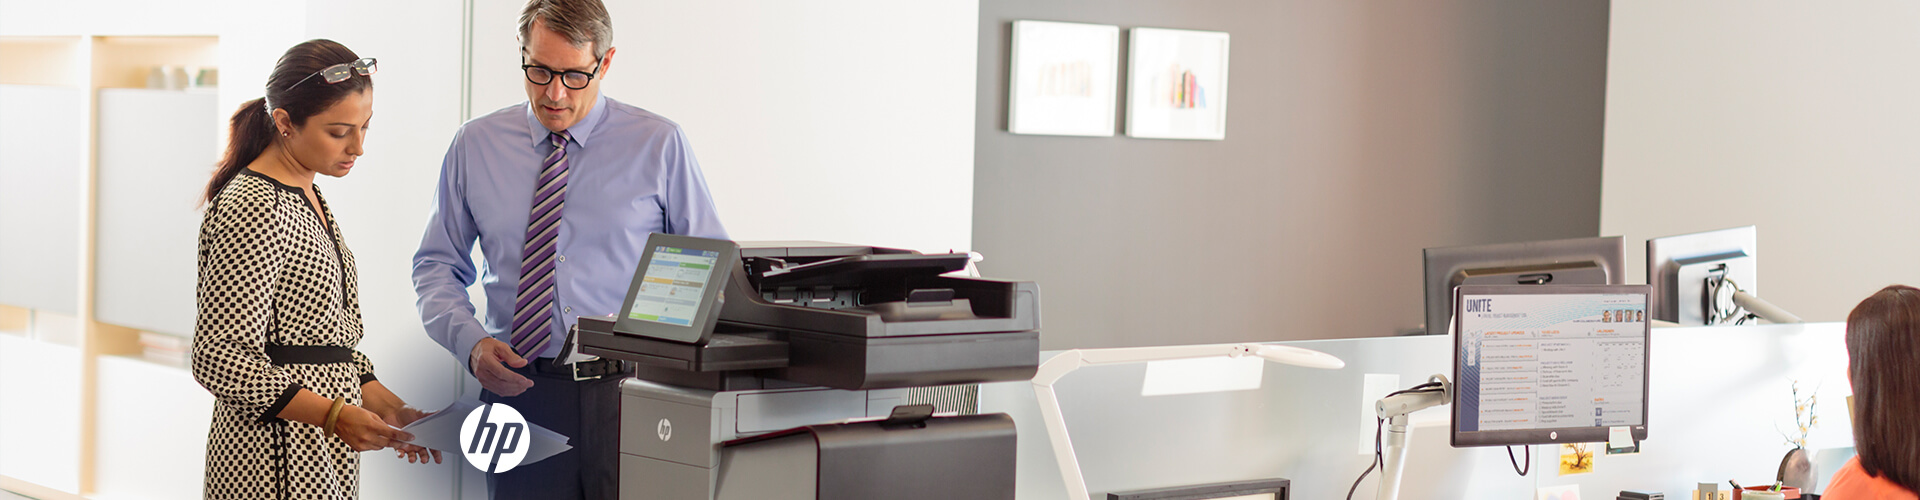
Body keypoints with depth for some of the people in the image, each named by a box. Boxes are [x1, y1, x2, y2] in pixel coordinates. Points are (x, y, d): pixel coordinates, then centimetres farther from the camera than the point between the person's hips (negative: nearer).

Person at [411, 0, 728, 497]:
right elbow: (437, 265, 12)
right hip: (517, 392, 1)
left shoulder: (660, 145, 1)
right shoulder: (475, 145, 7)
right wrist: (470, 341, -7)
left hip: (627, 399, -1)